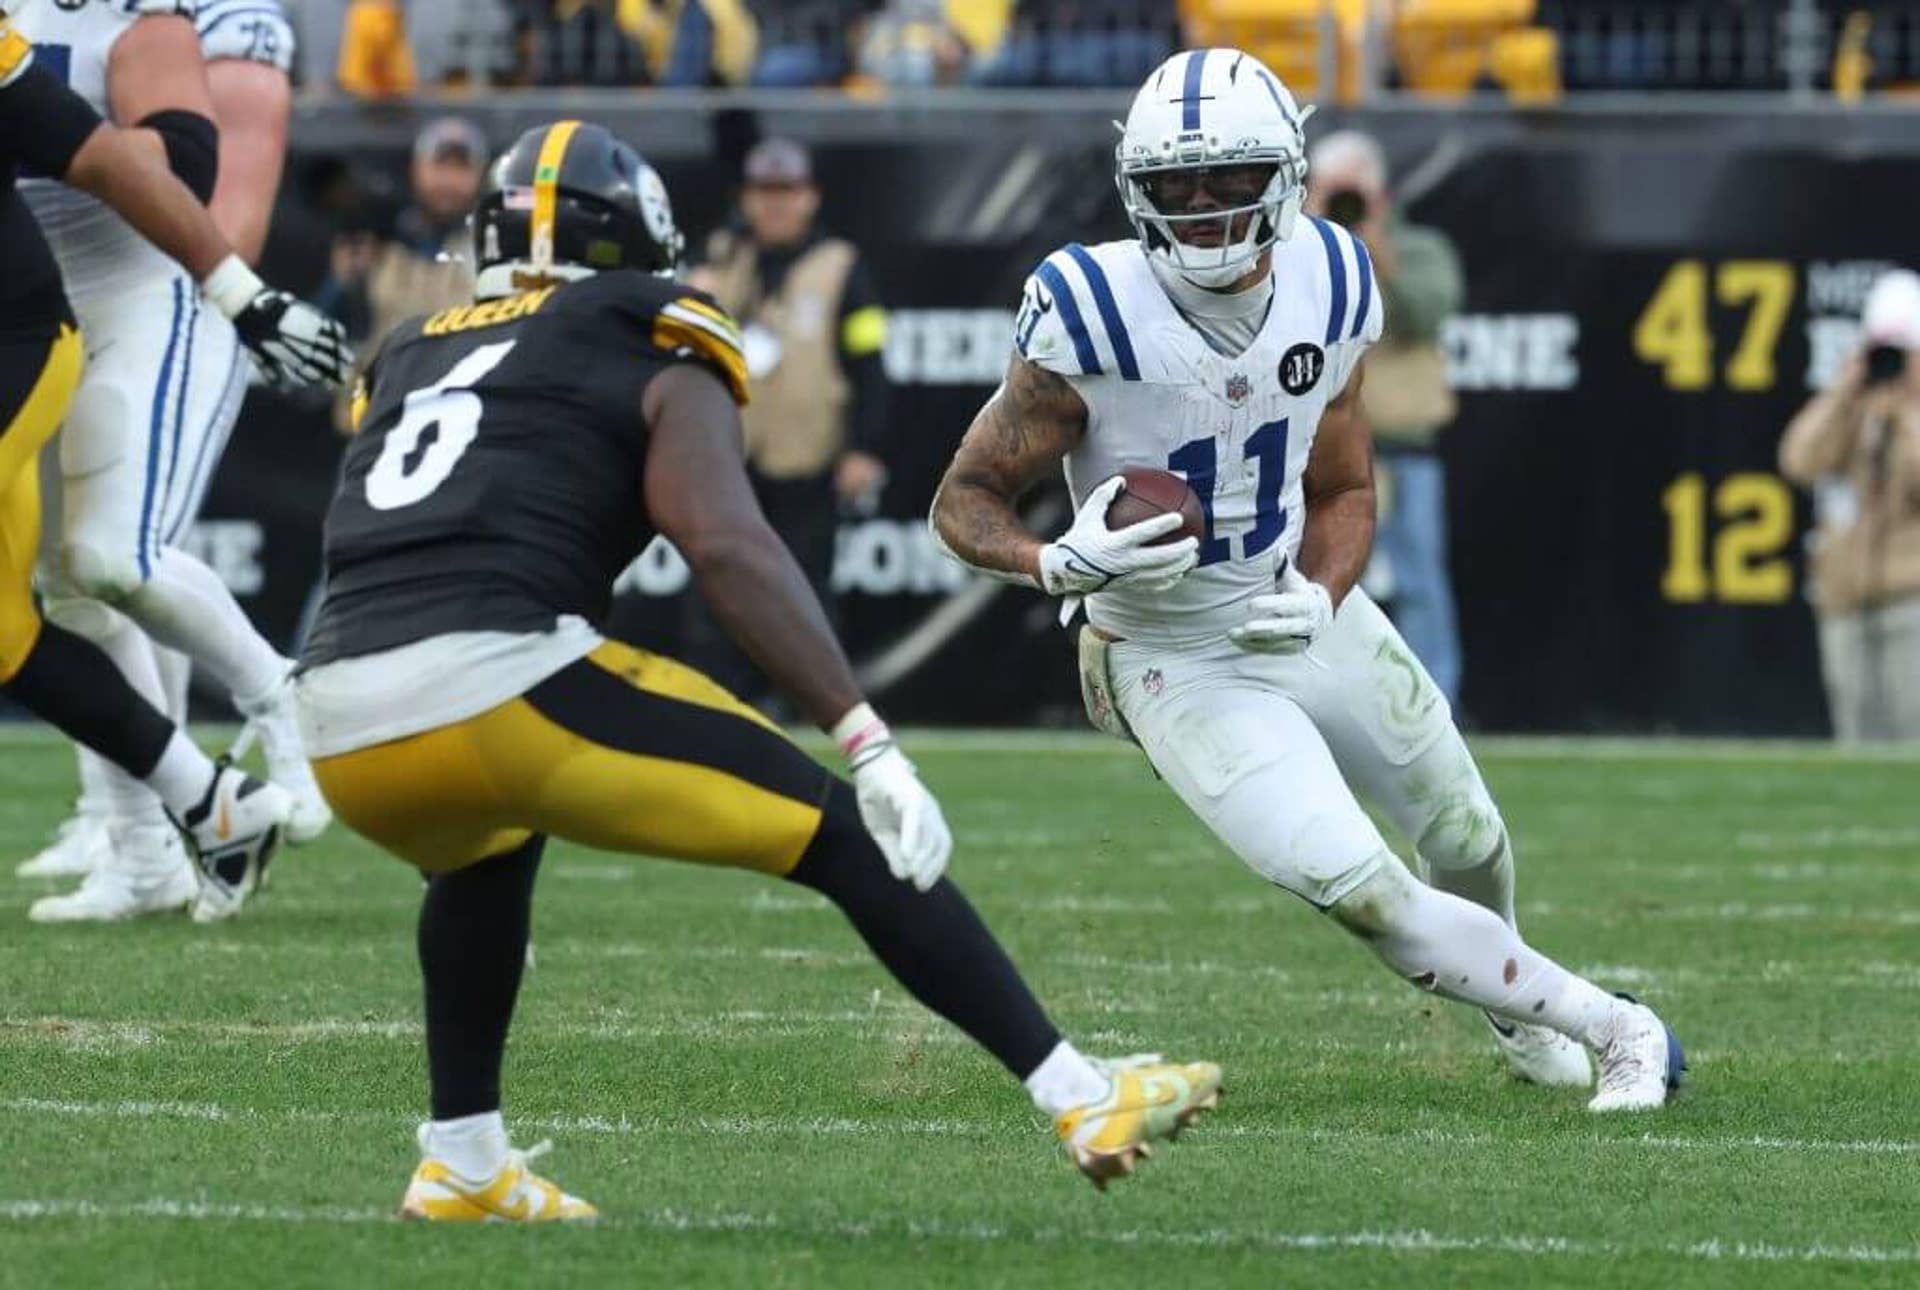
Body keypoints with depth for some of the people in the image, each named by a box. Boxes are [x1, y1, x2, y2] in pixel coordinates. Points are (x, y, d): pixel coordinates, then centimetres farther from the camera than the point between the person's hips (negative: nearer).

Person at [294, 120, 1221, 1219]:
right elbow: (728, 545, -5)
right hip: (498, 683, -6)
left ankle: (463, 1164, 35)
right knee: (846, 835, 5)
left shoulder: (410, 357, 29)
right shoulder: (655, 354, 11)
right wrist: (871, 743, -10)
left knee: (489, 845, 40)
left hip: (342, 727, 6)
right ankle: (1082, 1098, 2)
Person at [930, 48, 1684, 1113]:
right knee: (1365, 897, -18)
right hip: (1179, 663, -5)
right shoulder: (1091, 318, -24)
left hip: (1301, 618, 5)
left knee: (1468, 844, 19)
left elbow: (1344, 492, 5)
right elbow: (964, 502, -14)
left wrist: (1318, 598, -16)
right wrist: (1058, 564, -35)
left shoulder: (1330, 290, -9)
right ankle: (1611, 1027, -1)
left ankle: (1514, 1011, 53)